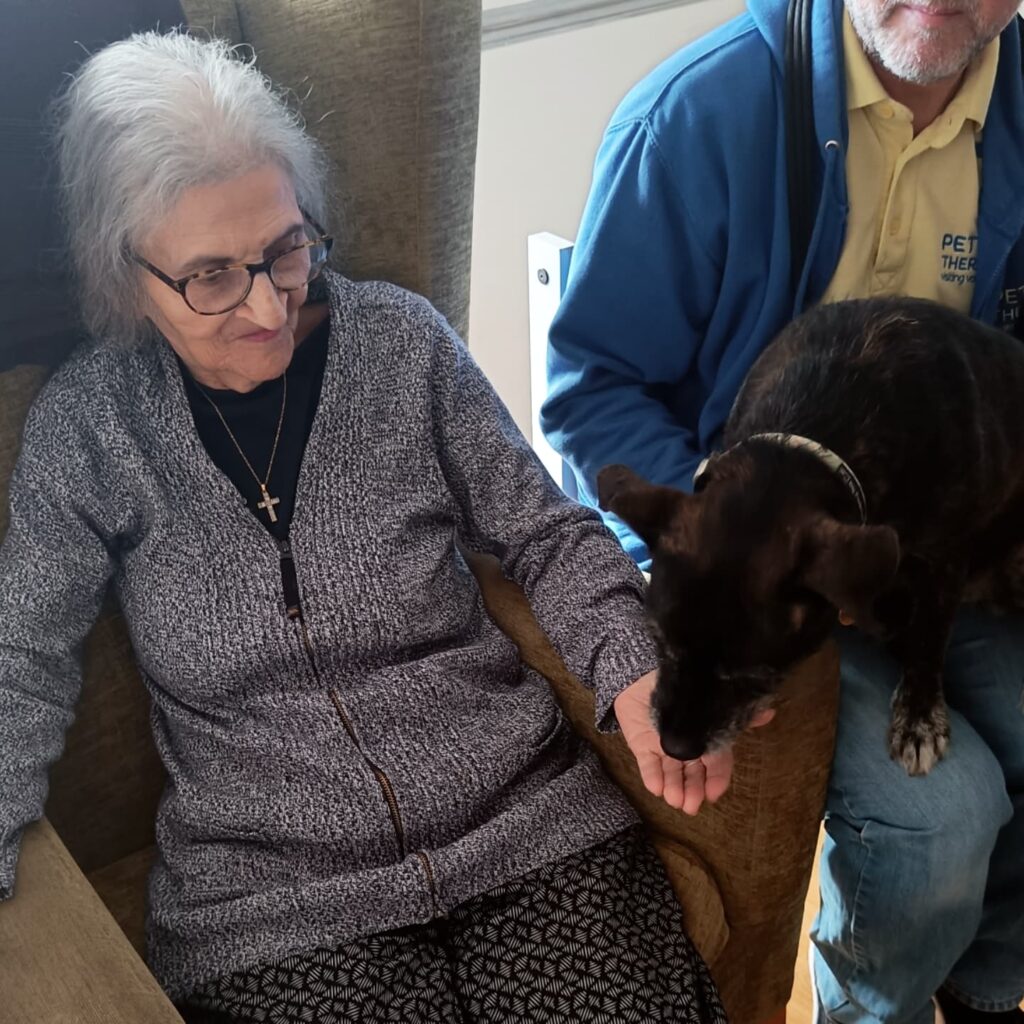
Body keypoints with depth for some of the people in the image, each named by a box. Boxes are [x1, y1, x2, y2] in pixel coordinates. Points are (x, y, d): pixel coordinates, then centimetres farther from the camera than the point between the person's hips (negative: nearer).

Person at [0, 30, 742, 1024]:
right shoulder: (86, 425, -3)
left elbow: (547, 534, 4)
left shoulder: (400, 340, -3)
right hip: (274, 903, 0)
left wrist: (631, 673, -12)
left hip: (529, 820, 1)